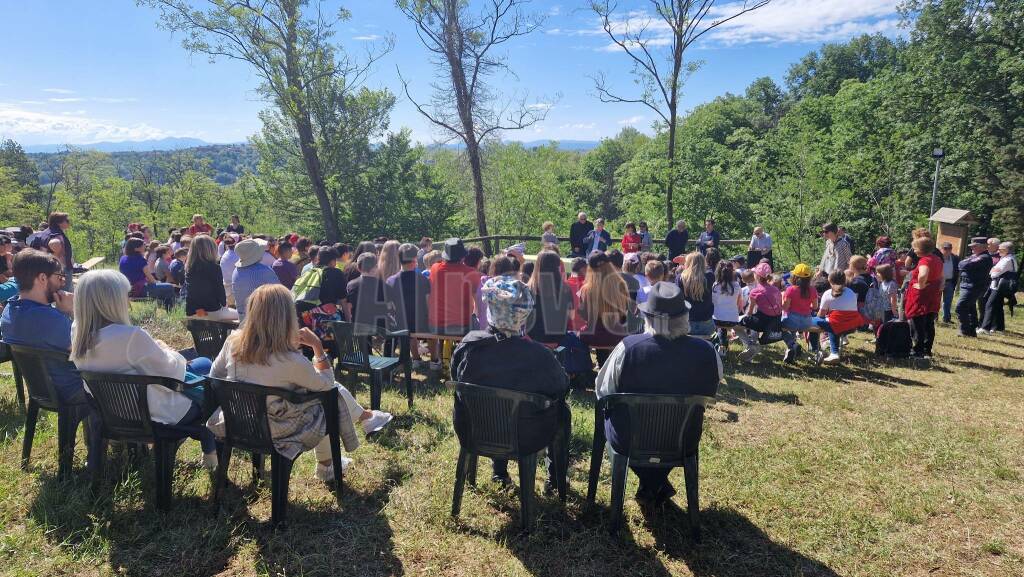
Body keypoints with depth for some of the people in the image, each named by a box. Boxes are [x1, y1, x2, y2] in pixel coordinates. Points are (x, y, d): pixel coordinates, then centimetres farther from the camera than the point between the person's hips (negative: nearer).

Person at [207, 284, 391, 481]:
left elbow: (214, 375, 4)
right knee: (333, 394, 13)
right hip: (274, 432, -6)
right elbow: (327, 384, -12)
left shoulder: (233, 342, -16)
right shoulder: (291, 360, -30)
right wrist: (317, 346, -11)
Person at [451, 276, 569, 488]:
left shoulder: (468, 345, -20)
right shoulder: (540, 355, -29)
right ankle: (555, 477, 32)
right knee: (561, 408, 23)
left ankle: (499, 471, 43)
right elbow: (563, 386, -9)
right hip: (525, 440, -3)